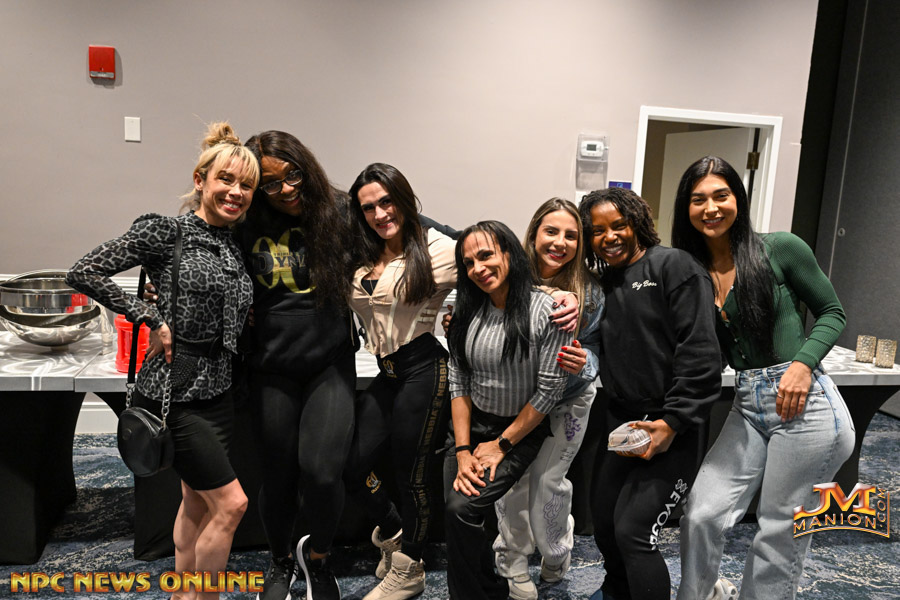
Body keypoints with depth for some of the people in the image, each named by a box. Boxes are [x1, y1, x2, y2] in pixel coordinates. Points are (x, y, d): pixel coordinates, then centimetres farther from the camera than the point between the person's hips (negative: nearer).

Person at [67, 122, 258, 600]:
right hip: (173, 387, -7)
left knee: (197, 502, 17)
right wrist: (152, 319, -16)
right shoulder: (165, 232, -10)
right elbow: (83, 273, -14)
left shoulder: (237, 246, 10)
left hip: (217, 389, 7)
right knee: (231, 502, -5)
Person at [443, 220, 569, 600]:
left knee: (462, 509, -20)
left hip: (520, 431, -5)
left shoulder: (545, 309, -15)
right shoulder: (466, 312, 1)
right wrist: (462, 451, -6)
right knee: (449, 508, -10)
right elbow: (458, 383, 2)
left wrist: (501, 445, -9)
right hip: (470, 425, 5)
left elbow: (550, 388, -14)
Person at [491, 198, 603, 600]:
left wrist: (582, 363, -27)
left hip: (566, 402, 0)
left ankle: (555, 555, 35)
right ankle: (513, 561, 28)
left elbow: (594, 349, -5)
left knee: (548, 480, 2)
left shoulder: (590, 291, -13)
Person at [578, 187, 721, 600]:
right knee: (603, 519, 16)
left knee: (633, 531, -11)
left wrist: (671, 422, -19)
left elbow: (700, 353, -17)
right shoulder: (603, 283, 11)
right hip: (621, 422, 7)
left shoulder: (673, 266, -10)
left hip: (671, 428, -7)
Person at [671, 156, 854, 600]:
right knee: (701, 514, 0)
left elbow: (832, 313, 2)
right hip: (747, 407, 4)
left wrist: (802, 364, -14)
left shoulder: (780, 250, -6)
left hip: (804, 406, -4)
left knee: (781, 531, 6)